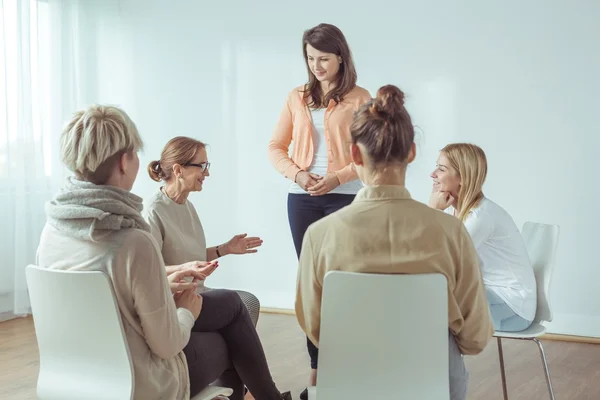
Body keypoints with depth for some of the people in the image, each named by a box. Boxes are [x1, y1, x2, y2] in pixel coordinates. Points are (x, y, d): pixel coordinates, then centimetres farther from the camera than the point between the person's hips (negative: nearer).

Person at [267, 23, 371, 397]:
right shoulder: (297, 98, 10)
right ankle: (318, 368, 15)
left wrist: (336, 178, -16)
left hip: (345, 197, -3)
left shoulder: (360, 98, 0)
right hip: (302, 199, 4)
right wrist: (297, 174, -9)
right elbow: (276, 148, 10)